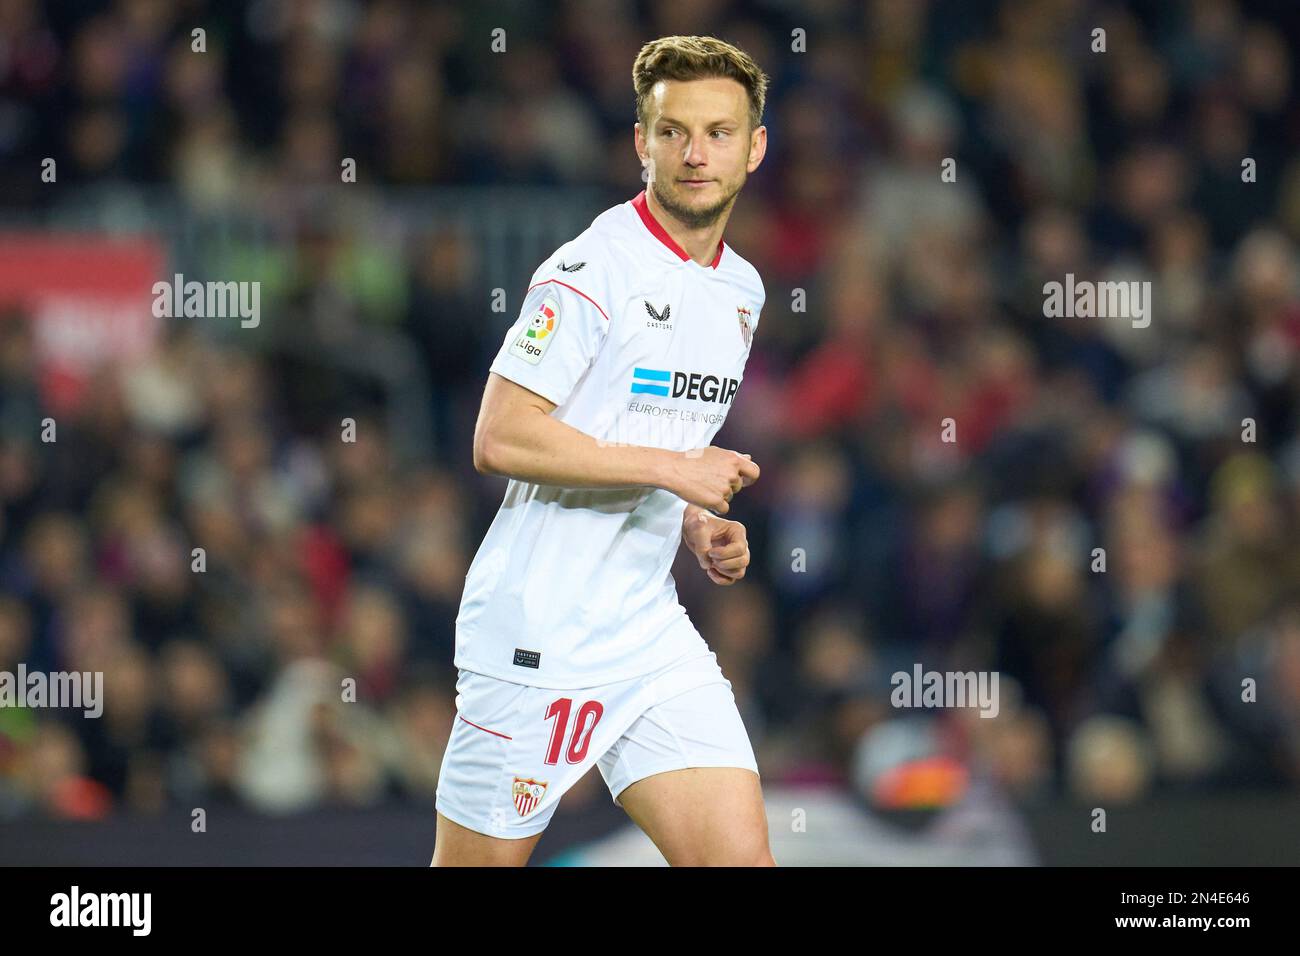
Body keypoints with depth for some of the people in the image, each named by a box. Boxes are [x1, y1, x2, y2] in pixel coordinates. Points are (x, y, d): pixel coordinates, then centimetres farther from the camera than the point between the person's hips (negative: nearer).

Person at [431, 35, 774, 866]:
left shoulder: (741, 290, 13)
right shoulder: (595, 269, -14)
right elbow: (500, 439, -21)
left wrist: (700, 530, 7)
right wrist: (673, 470, -20)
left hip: (652, 633, 7)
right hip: (536, 637, -7)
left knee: (742, 858, -6)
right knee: (480, 863, 1)